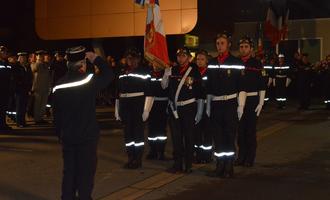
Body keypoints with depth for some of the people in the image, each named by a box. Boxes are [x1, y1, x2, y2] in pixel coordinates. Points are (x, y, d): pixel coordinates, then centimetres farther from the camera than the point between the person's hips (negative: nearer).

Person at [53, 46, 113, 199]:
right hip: (87, 136, -5)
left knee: (69, 172, 14)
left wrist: (60, 134, 16)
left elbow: (56, 113, 6)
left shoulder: (59, 85, 1)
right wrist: (96, 59, 5)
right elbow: (108, 74, -3)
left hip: (67, 137, 5)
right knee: (86, 172, 5)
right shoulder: (89, 80, -15)